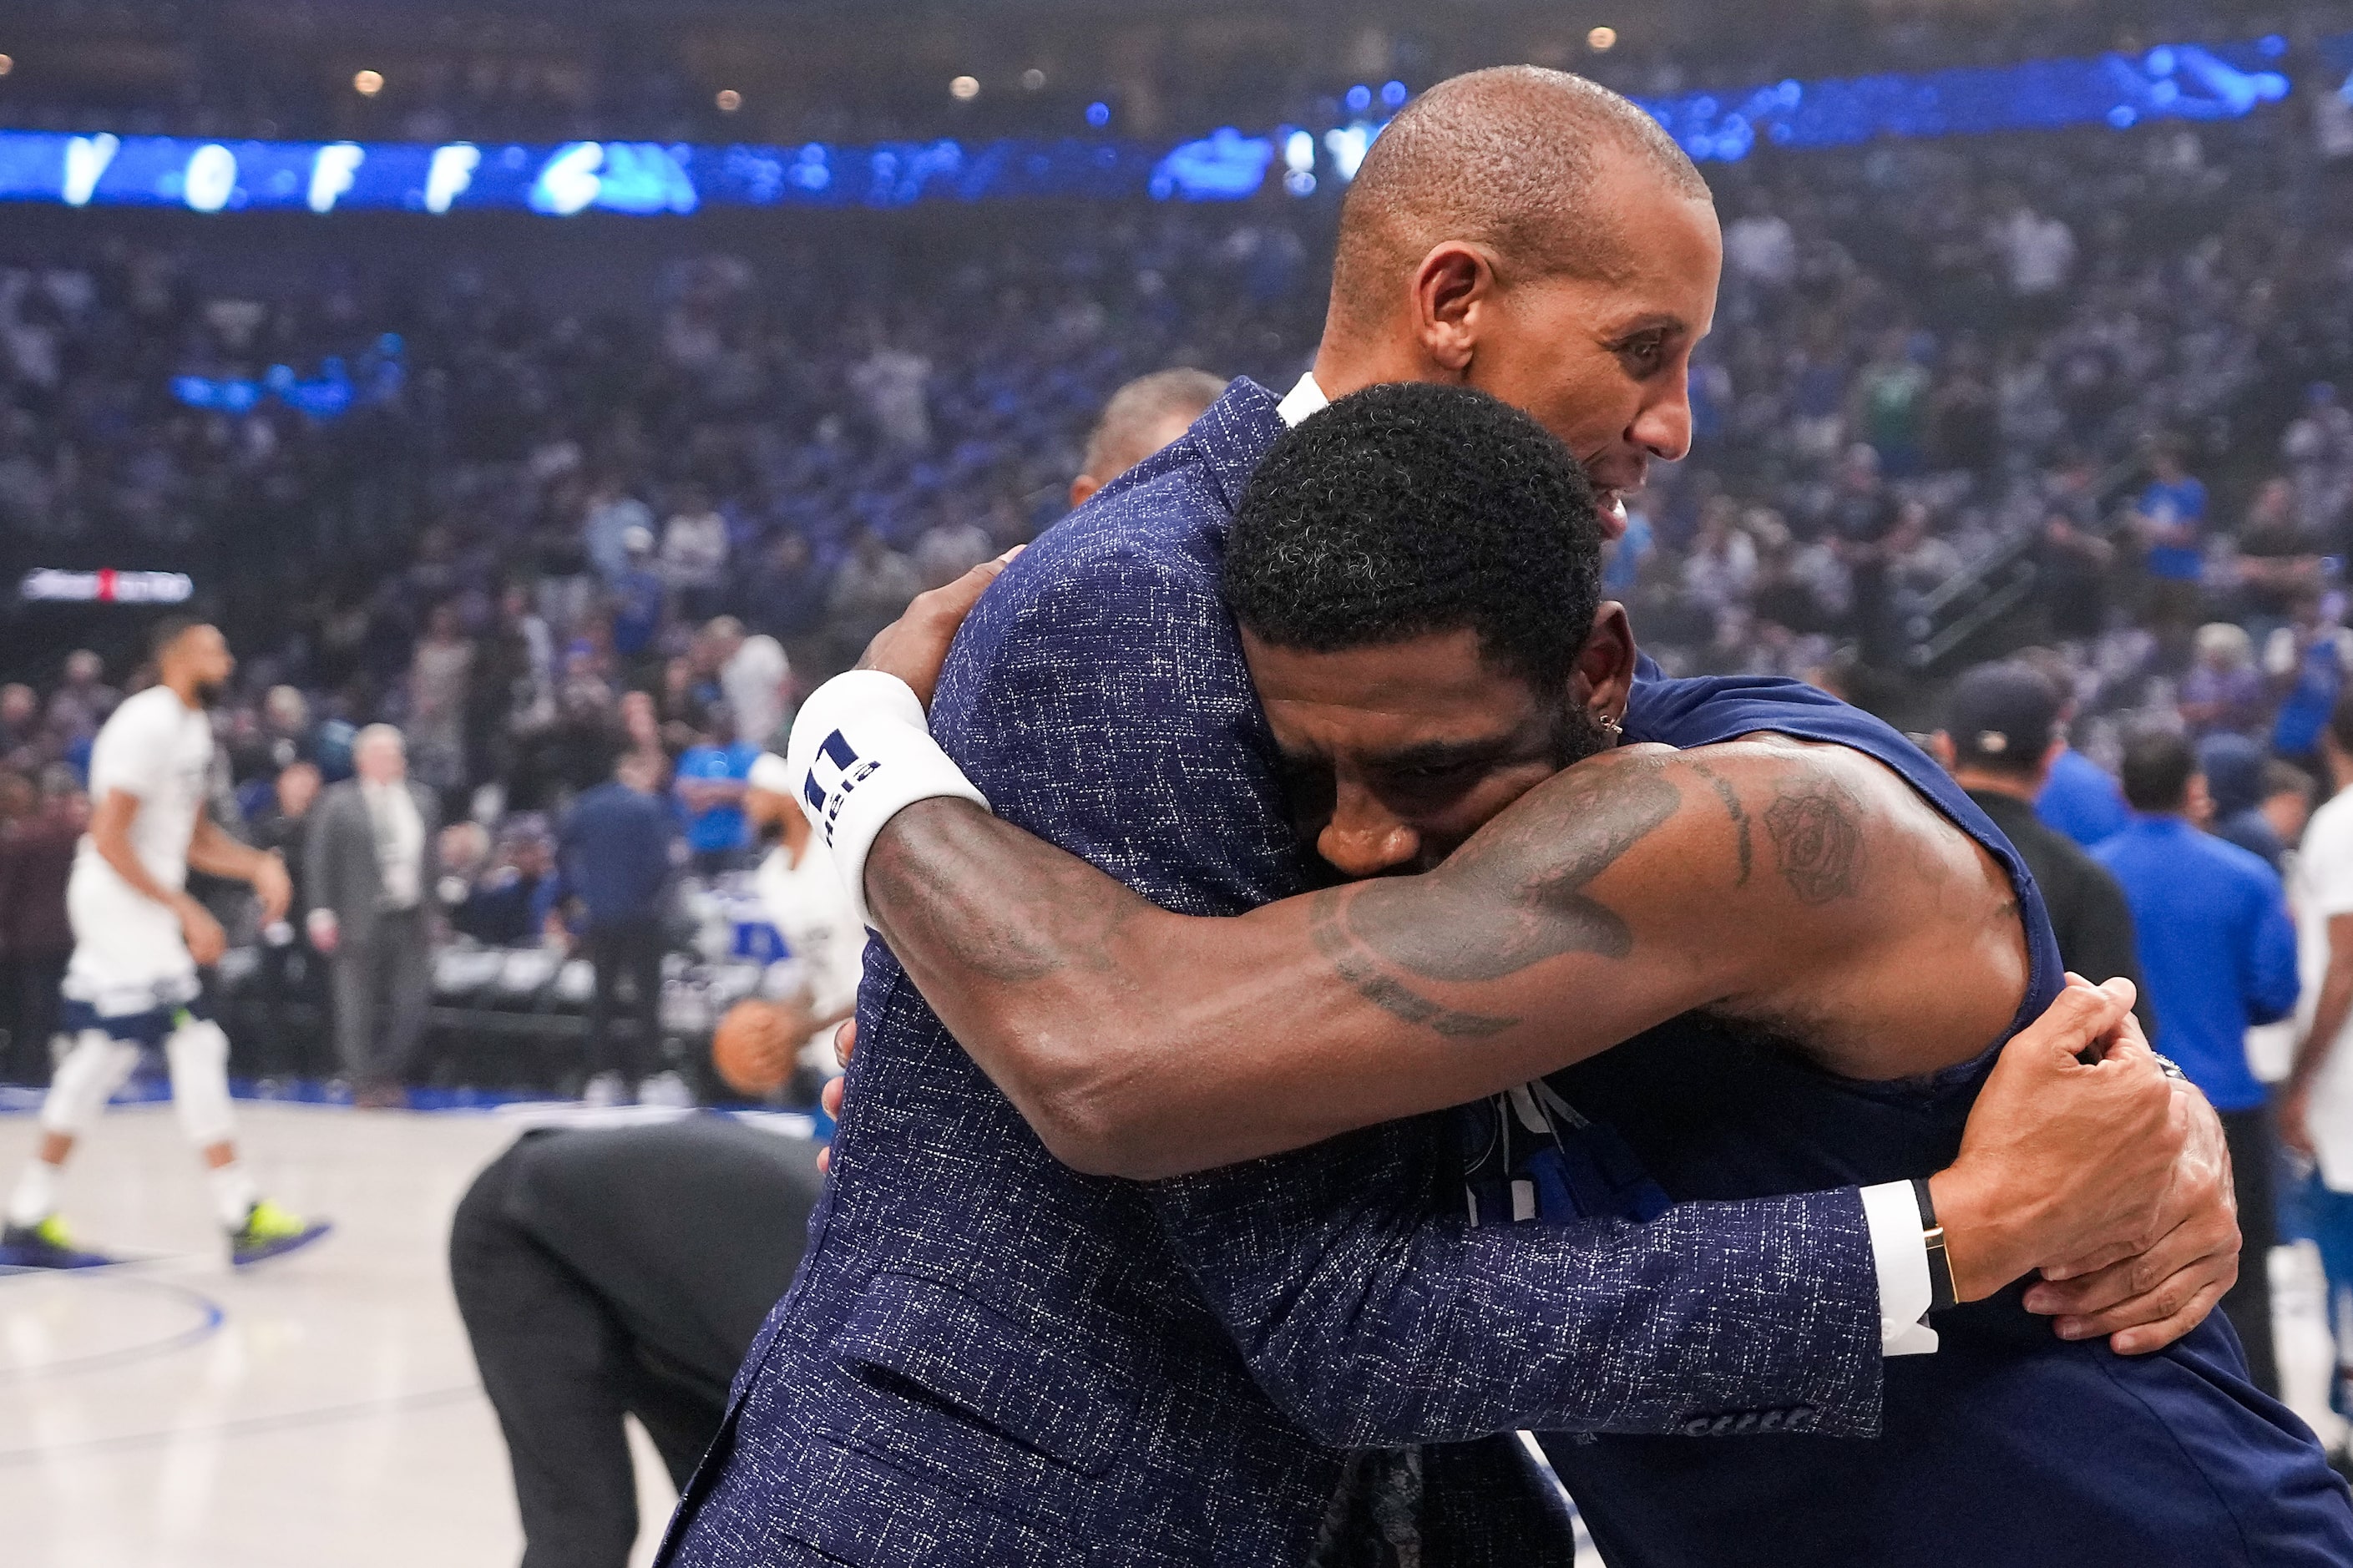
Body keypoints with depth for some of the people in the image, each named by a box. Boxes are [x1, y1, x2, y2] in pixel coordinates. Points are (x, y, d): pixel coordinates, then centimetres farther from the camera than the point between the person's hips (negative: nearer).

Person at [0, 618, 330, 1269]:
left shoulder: (192, 727, 14)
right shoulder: (149, 725, -17)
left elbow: (195, 837, 21)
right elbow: (108, 838, -21)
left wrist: (259, 866, 3)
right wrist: (186, 911, -22)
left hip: (141, 906, 10)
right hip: (119, 901, -10)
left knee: (103, 1055, 12)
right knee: (197, 1045, -11)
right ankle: (243, 1216, -9)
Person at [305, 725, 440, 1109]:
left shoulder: (422, 800, 13)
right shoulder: (337, 804, -1)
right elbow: (318, 860, -3)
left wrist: (432, 912, 13)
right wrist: (321, 912, -10)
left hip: (412, 921, 4)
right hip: (361, 923, -4)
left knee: (412, 1003, -1)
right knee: (360, 1006, -1)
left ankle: (389, 1077, 13)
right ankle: (365, 1083, 7)